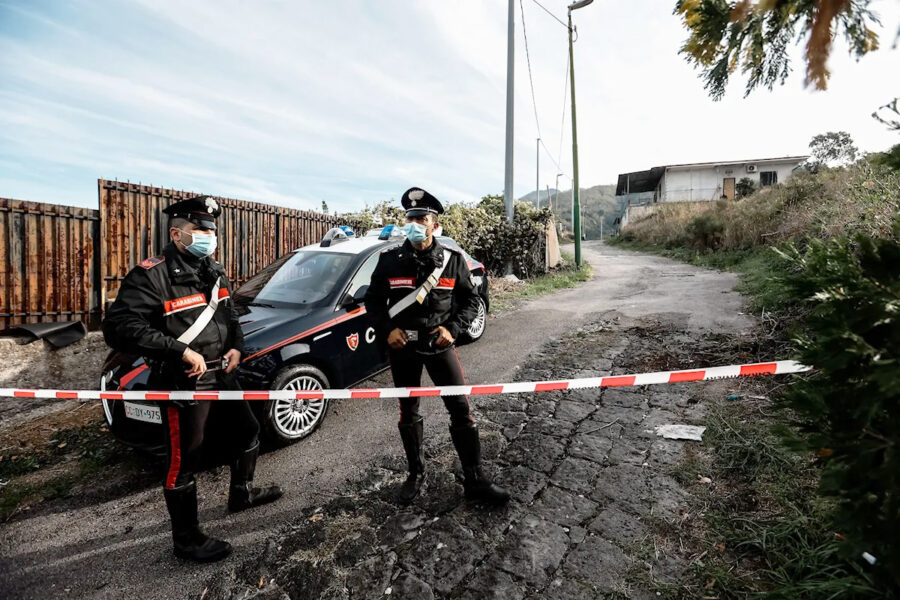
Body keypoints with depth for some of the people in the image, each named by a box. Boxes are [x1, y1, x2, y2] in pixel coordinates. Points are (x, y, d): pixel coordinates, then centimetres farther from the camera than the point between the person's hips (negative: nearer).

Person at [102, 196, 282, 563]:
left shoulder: (214, 271, 9)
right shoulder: (152, 276, -16)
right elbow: (118, 328, -24)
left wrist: (236, 346, 3)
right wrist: (181, 351, -28)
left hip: (221, 378, 8)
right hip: (182, 386, -8)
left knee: (247, 433, 22)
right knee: (183, 463, 7)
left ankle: (242, 494, 46)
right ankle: (187, 540, 27)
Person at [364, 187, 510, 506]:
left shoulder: (453, 260, -2)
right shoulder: (390, 260, -2)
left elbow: (470, 300, 4)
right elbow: (373, 299, 6)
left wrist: (453, 328, -11)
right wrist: (387, 330, -8)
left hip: (439, 343, 0)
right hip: (402, 345, 1)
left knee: (461, 409, -1)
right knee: (408, 412, 12)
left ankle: (475, 480, 15)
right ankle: (416, 474, 33)